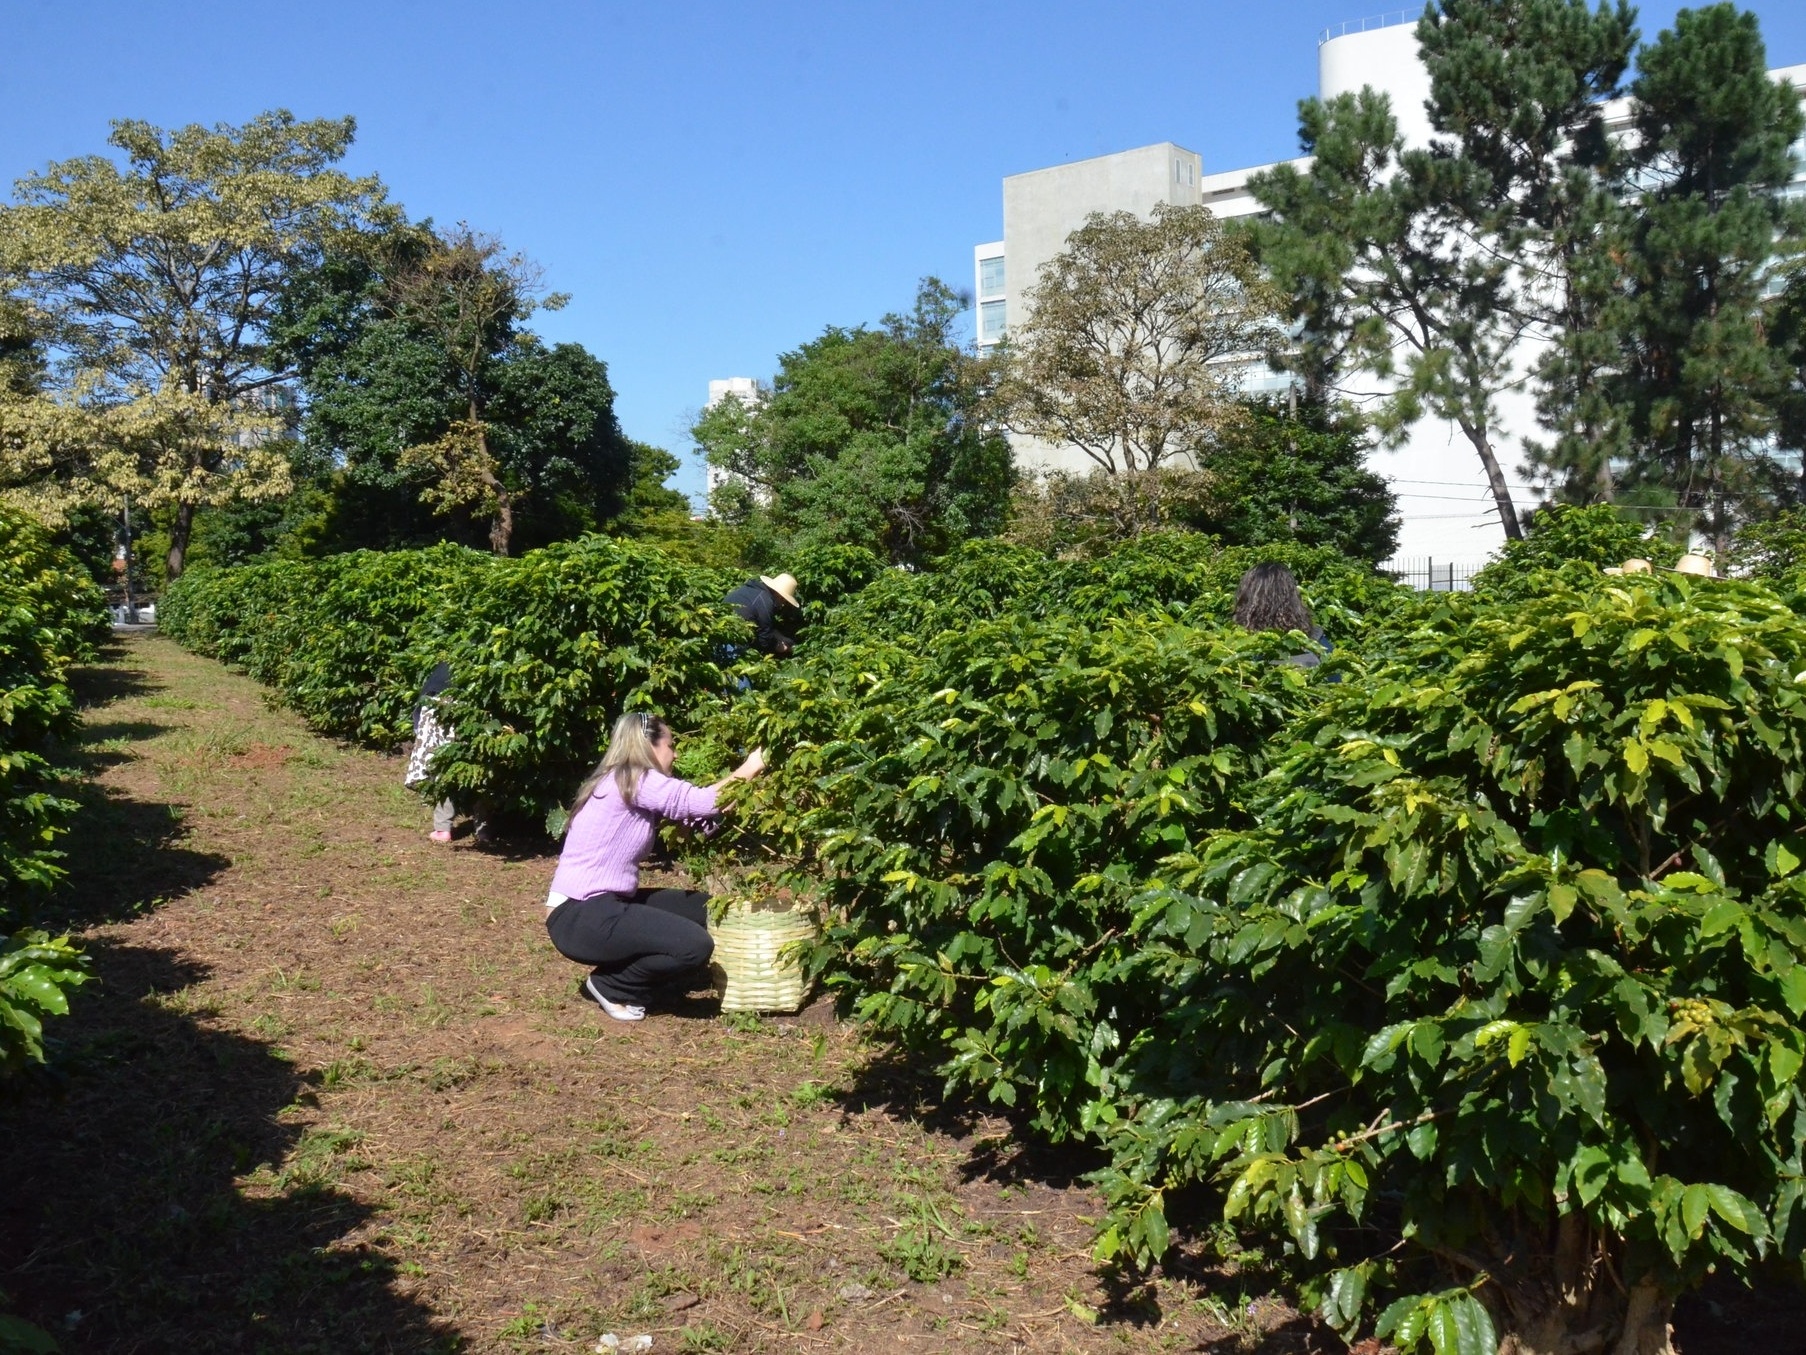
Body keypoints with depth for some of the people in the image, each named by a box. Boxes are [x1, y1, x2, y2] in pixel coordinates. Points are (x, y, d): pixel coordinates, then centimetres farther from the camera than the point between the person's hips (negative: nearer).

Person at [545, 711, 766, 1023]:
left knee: (703, 909, 13)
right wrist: (747, 771, -8)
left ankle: (620, 974, 13)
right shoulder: (630, 780, -14)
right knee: (695, 946, -21)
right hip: (579, 917, -10)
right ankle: (611, 986, 1)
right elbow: (701, 803, -20)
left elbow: (691, 812, 6)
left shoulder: (634, 788, 15)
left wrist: (741, 777, 2)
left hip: (602, 906, 10)